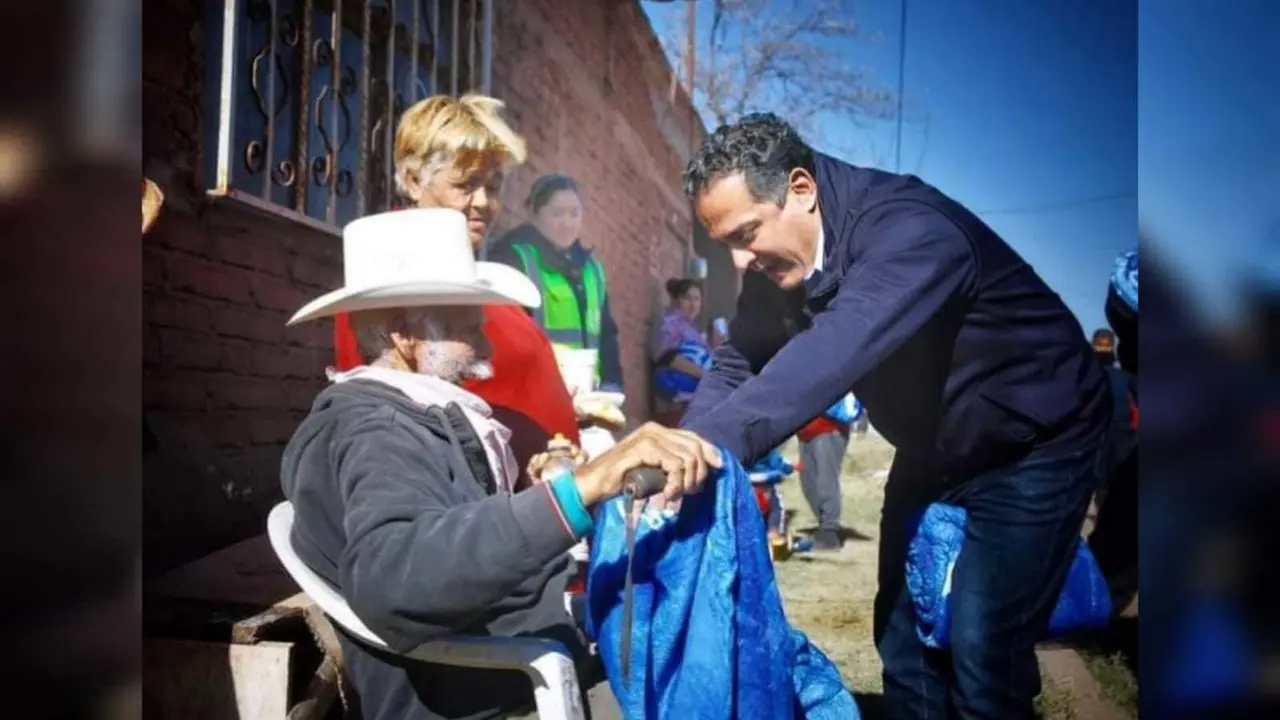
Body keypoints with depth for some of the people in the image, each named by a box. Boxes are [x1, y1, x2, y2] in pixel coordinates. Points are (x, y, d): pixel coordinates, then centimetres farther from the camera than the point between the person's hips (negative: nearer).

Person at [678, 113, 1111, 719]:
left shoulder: (909, 229, -34)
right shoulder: (778, 254, -10)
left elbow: (834, 353, -48)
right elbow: (739, 362, -12)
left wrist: (710, 440, -56)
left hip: (1035, 443, -7)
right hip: (932, 449, 7)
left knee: (981, 649, -9)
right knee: (901, 634, 11)